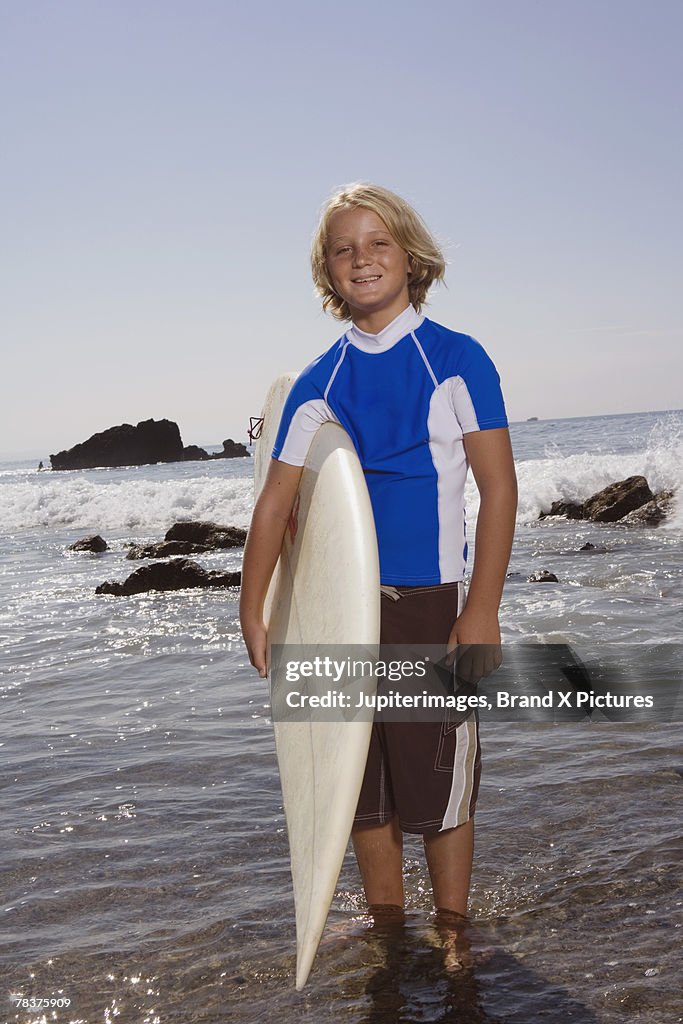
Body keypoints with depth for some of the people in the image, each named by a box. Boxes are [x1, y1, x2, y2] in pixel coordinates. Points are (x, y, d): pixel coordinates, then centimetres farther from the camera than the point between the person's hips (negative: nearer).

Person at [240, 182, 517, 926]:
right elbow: (276, 500, 2)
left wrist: (482, 610, -13)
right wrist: (252, 612, -6)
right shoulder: (319, 383, 5)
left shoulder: (456, 360, -4)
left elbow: (498, 487, -7)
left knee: (439, 789, 3)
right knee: (364, 794, 13)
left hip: (430, 604, -4)